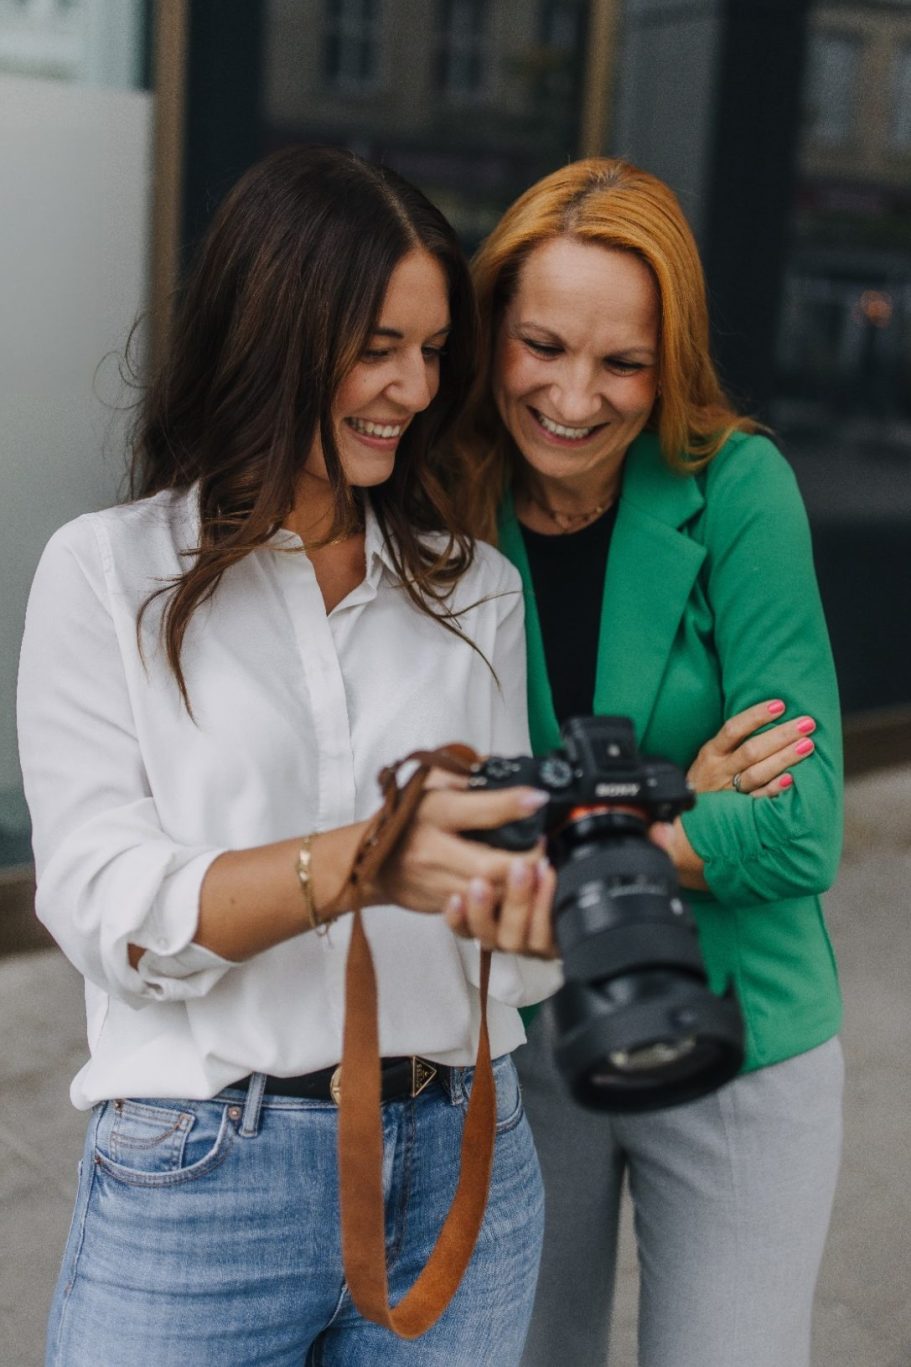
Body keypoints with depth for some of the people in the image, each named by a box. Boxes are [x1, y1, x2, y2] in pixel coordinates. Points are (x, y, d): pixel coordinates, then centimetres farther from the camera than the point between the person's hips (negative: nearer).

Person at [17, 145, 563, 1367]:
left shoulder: (476, 588, 7)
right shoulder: (106, 572, -2)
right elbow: (104, 910, -11)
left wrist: (523, 897, -19)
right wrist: (357, 862, -26)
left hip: (459, 1164, 3)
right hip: (200, 1170, -3)